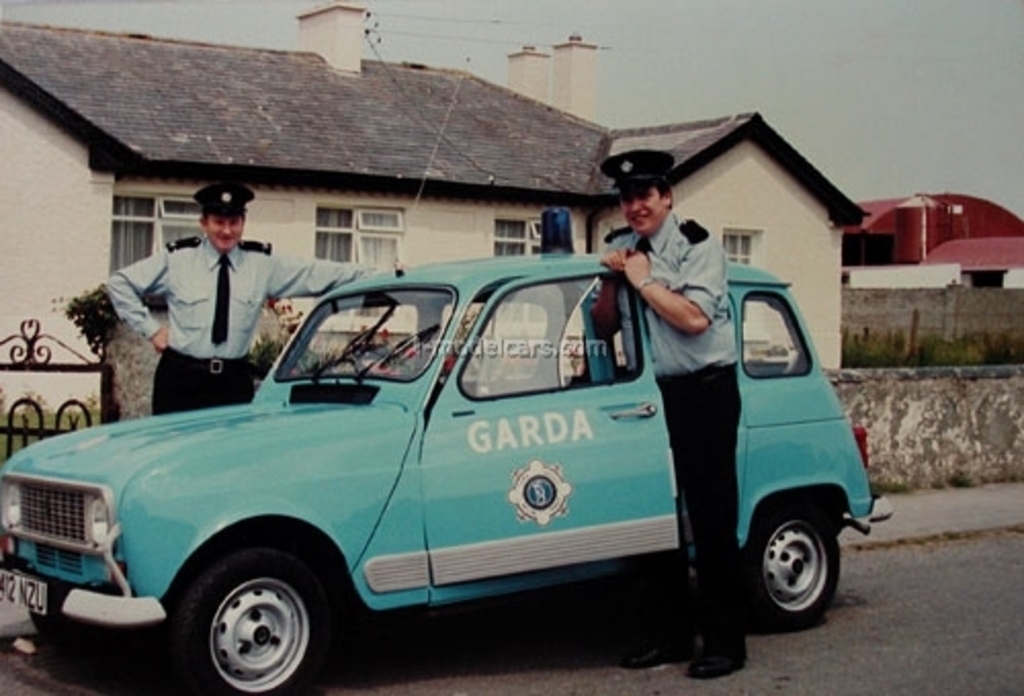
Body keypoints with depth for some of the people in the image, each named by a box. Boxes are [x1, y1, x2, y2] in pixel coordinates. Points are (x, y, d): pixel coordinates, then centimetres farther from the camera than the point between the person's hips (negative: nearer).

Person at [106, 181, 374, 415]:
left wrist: (377, 276, -11)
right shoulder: (177, 259, 1)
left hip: (235, 380, 1)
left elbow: (319, 274, -2)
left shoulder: (263, 264, 4)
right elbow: (119, 282, 8)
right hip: (180, 379, -1)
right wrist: (150, 329, 2)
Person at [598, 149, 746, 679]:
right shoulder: (621, 248, 12)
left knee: (711, 521, -4)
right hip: (653, 394, 7)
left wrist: (642, 280, -13)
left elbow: (695, 318, -21)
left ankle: (725, 642, 4)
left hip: (705, 392, -7)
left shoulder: (697, 245, -8)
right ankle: (669, 635, 20)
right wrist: (611, 277, -3)